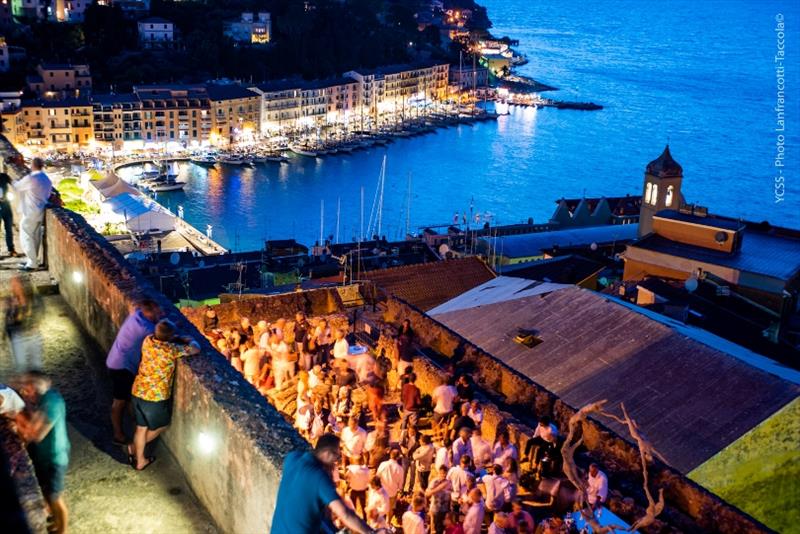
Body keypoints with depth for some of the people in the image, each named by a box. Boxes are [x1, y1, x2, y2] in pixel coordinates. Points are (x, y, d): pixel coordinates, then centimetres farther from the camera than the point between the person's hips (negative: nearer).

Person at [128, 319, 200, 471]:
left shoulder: (148, 340, -6)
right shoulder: (170, 350, -25)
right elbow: (196, 349, -17)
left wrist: (180, 339, 6)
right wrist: (191, 341, 3)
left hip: (138, 392, 6)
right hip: (156, 397, -6)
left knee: (141, 427, 21)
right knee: (162, 425, 23)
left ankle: (139, 460, 31)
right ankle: (134, 447, 27)